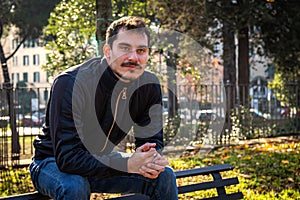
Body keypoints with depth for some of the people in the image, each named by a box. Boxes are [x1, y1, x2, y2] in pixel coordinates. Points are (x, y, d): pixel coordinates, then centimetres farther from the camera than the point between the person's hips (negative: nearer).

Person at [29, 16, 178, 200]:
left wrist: (152, 159, -29)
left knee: (164, 175, -9)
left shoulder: (149, 85, -12)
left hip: (100, 161, 5)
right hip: (53, 163, -5)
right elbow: (67, 157, -35)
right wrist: (128, 164, -40)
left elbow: (152, 140, -2)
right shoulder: (70, 83, -30)